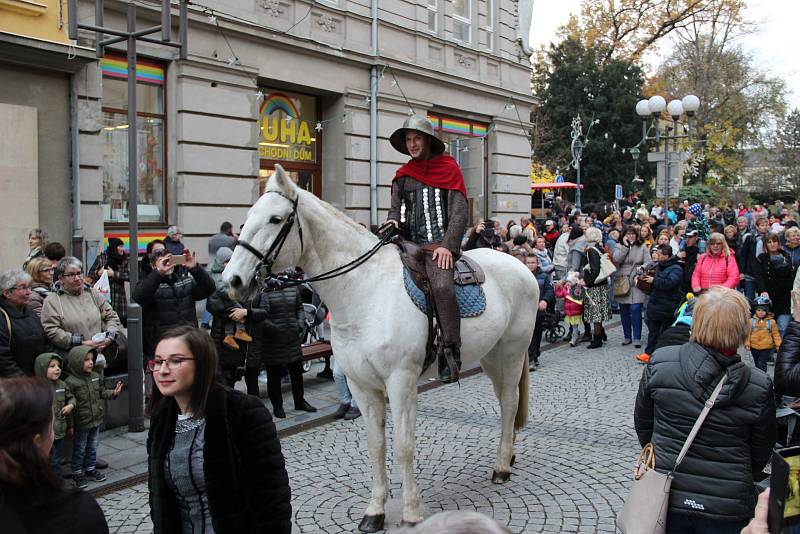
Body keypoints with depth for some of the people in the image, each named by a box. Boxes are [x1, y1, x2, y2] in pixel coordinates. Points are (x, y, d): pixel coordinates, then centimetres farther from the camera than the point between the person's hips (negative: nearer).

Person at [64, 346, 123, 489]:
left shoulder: (95, 377, 3)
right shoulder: (70, 382, -19)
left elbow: (101, 392, 14)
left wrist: (113, 393, -2)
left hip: (96, 420, 6)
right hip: (81, 423, -6)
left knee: (92, 447, 19)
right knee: (79, 449, 9)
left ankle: (90, 470, 34)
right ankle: (77, 474, 23)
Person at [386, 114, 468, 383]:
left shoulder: (448, 168, 6)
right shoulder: (403, 175, 18)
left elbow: (459, 213, 0)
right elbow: (396, 208, 17)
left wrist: (447, 246, -12)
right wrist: (393, 222, -8)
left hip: (440, 246, -5)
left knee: (442, 286, -32)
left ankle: (451, 353, -26)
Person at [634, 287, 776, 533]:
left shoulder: (659, 363, -15)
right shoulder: (759, 387, -14)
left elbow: (642, 424, 1)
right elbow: (760, 456, 1)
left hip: (666, 498, 0)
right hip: (727, 511, 0)